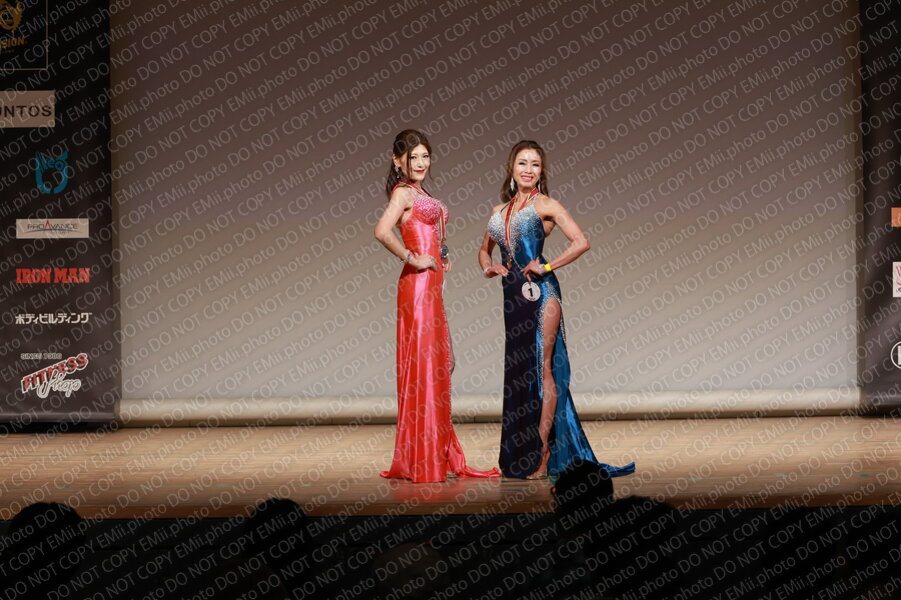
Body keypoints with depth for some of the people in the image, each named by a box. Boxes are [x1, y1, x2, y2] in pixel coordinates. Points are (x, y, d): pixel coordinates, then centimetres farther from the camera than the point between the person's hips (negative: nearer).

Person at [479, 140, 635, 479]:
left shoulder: (545, 205, 1)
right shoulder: (500, 210, 17)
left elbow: (581, 242, -7)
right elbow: (485, 249, 29)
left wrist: (548, 266, -10)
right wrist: (488, 267, 8)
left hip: (540, 291, -6)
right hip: (512, 294, 6)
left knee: (541, 368, -8)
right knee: (516, 371, 6)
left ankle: (542, 455, -7)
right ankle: (517, 457, 10)